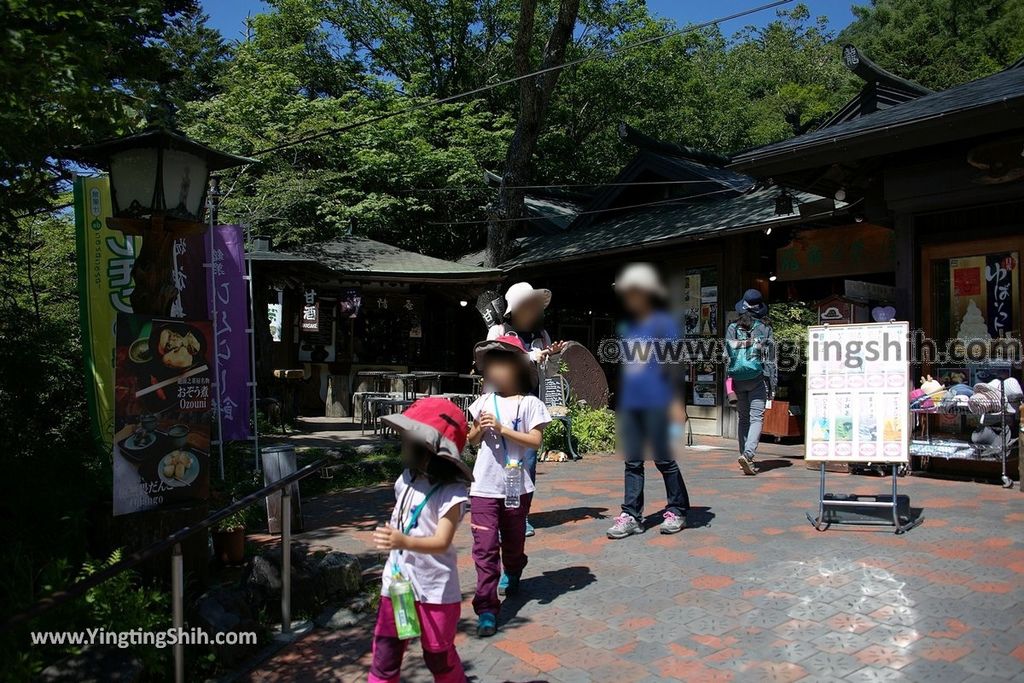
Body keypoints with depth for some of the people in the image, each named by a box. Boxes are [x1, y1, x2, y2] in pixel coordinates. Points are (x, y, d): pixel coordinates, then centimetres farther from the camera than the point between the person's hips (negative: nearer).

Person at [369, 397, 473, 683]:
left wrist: (405, 542, -45)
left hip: (435, 589, -6)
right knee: (385, 653, 12)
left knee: (439, 656, 13)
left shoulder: (452, 492, -22)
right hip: (397, 582, 6)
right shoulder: (407, 478, -1)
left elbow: (442, 541, -30)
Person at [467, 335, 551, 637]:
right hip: (484, 486, 2)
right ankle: (486, 609, -2)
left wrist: (501, 428, -19)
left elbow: (535, 441, -13)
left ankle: (511, 574, 49)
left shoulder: (530, 403, -5)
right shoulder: (484, 402, 6)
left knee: (513, 541, 18)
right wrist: (480, 429, -8)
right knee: (484, 547, -5)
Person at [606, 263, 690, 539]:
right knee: (632, 462, 7)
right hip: (630, 404, 6)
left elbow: (673, 366, -6)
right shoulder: (627, 328, 15)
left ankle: (677, 511, 18)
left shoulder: (664, 324, -3)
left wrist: (675, 402, -12)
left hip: (655, 403, -6)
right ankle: (631, 515, 11)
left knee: (663, 459, 3)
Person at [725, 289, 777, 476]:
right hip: (757, 378, -3)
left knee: (742, 418, 12)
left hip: (737, 379, 3)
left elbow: (726, 356, 5)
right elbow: (770, 359, 0)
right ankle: (748, 453, -22)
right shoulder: (764, 329, -1)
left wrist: (728, 383, 11)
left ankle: (746, 457, 15)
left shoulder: (732, 328, 4)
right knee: (756, 418, -3)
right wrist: (772, 386, 5)